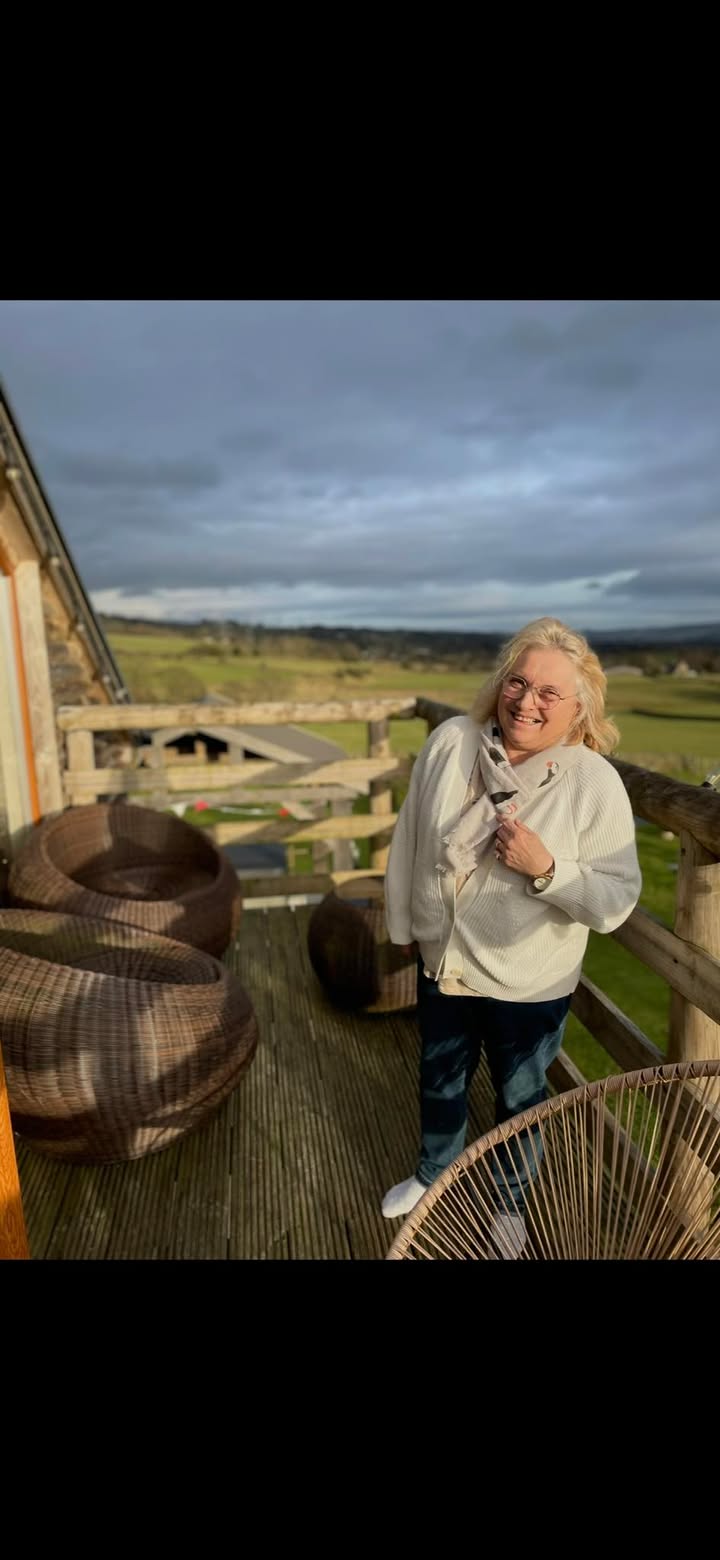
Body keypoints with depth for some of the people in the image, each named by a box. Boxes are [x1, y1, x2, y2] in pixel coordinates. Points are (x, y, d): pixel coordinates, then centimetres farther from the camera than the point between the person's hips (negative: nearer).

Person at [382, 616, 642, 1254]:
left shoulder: (595, 783, -21)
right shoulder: (451, 742, -14)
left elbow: (616, 902, -16)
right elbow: (411, 837, -2)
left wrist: (545, 868, -33)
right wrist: (401, 922, 6)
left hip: (529, 985, -2)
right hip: (442, 963, 3)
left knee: (520, 1097, 24)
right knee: (440, 1082, 27)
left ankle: (511, 1203, 55)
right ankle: (432, 1175, 58)